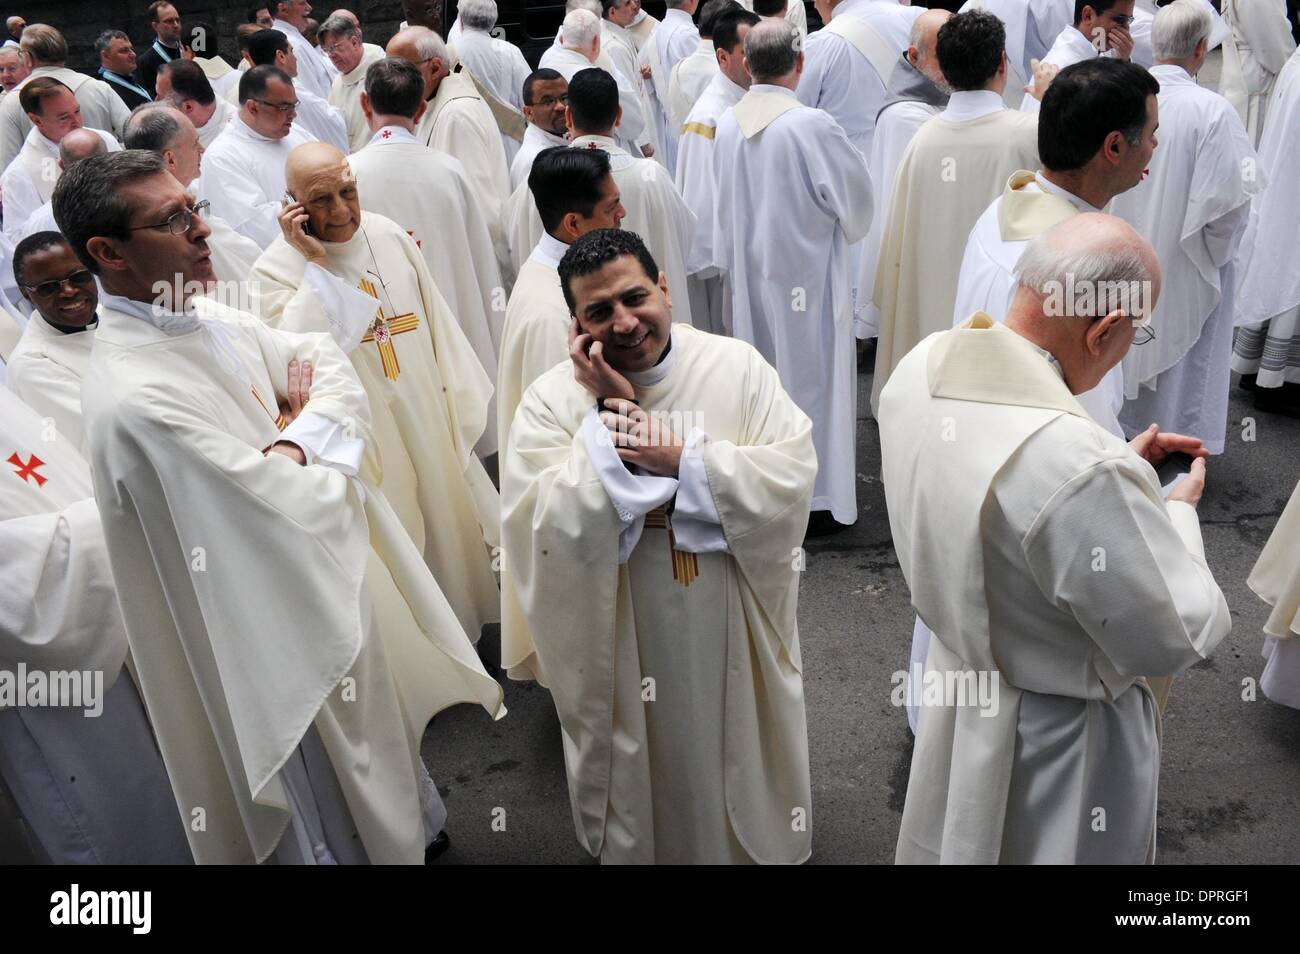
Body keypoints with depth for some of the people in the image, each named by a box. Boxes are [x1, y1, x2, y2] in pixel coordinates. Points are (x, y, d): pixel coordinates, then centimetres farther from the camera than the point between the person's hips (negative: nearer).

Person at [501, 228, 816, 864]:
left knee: (744, 780, 24)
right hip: (624, 647, -1)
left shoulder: (738, 366, -9)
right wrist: (609, 413, -24)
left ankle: (759, 846, 53)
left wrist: (682, 458, -24)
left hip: (734, 635, 2)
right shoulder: (551, 399, -12)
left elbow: (794, 480, -15)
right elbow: (547, 535, -22)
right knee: (646, 777, 21)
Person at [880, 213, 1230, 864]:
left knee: (957, 844, 30)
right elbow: (1179, 639, -22)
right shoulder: (1082, 469, -40)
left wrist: (1123, 470, 2)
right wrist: (1178, 509, -7)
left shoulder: (920, 367, -16)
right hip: (1055, 744, -6)